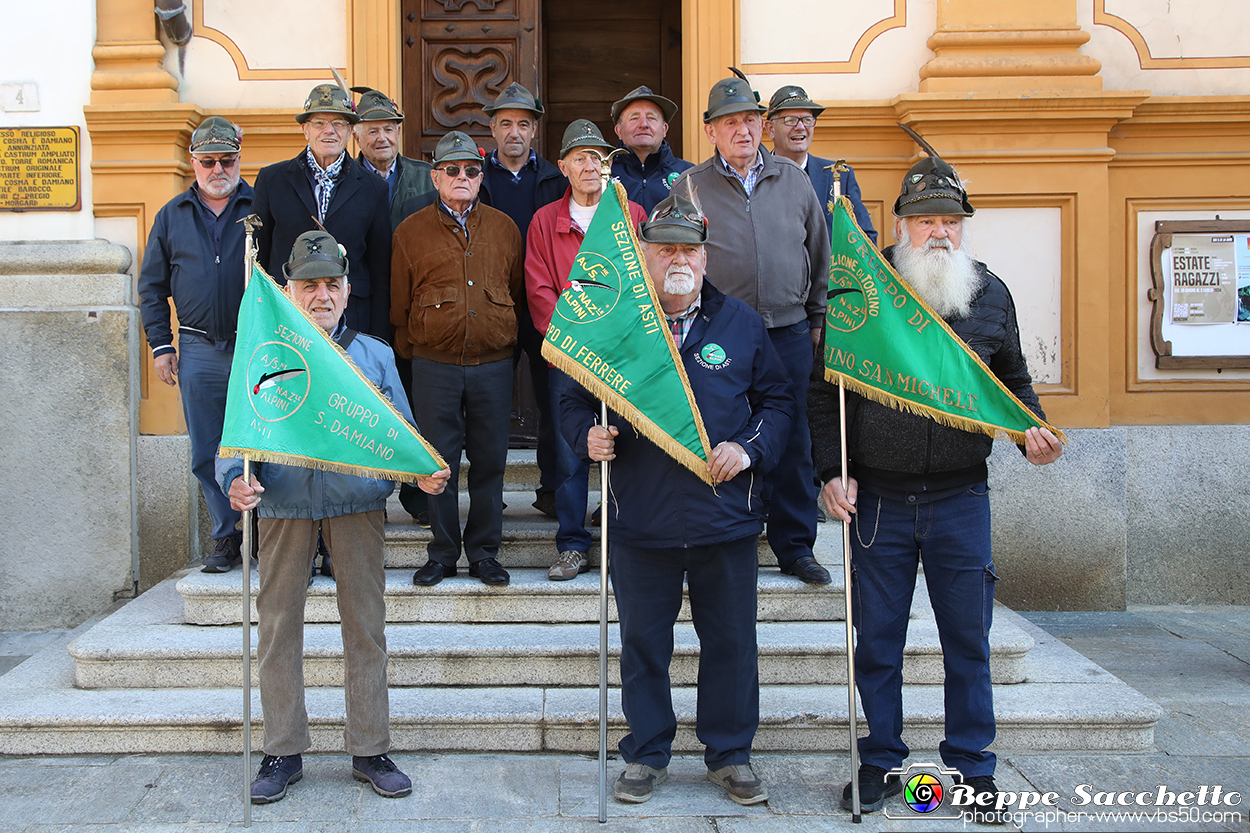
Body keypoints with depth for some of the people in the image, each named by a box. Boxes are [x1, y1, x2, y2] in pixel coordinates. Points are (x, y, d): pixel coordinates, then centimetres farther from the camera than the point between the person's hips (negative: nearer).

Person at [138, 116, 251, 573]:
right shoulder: (172, 216, 11)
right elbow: (152, 285, 14)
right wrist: (161, 345, 6)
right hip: (198, 351, 3)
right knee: (207, 453, 7)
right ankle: (226, 535, 18)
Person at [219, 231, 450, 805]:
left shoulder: (373, 355, 12)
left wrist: (425, 473, -9)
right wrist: (236, 480, -16)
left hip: (358, 504, 0)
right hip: (283, 505, 0)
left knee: (366, 625, 3)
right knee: (277, 625, 4)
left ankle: (370, 750, 14)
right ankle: (283, 752, 18)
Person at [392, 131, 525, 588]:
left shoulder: (504, 228, 10)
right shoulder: (411, 232, 6)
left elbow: (518, 292, 17)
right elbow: (399, 304, 9)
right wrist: (411, 355, 9)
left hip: (493, 365, 1)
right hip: (434, 365, -1)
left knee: (490, 459, 5)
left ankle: (483, 551, 18)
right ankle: (443, 552, 15)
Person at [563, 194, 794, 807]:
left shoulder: (741, 325, 5)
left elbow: (777, 400, 10)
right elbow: (574, 404, 10)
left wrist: (750, 447, -6)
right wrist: (589, 436, -11)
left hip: (726, 520, 1)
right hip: (640, 521, 0)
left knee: (731, 642, 9)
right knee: (643, 642, 9)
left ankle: (730, 755, 27)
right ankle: (647, 755, 26)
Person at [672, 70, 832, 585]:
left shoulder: (794, 180, 11)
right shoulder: (689, 187, 3)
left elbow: (819, 253, 17)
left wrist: (817, 316, 15)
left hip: (790, 334, 2)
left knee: (793, 441, 6)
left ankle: (794, 546, 18)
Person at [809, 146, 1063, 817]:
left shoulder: (990, 294, 7)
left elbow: (1013, 379, 17)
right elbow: (823, 390, 2)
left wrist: (1031, 430, -2)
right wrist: (831, 471, -5)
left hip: (961, 495, 2)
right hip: (876, 497, -1)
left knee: (968, 638, 8)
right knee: (876, 640, 7)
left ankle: (972, 768, 22)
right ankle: (882, 763, 22)